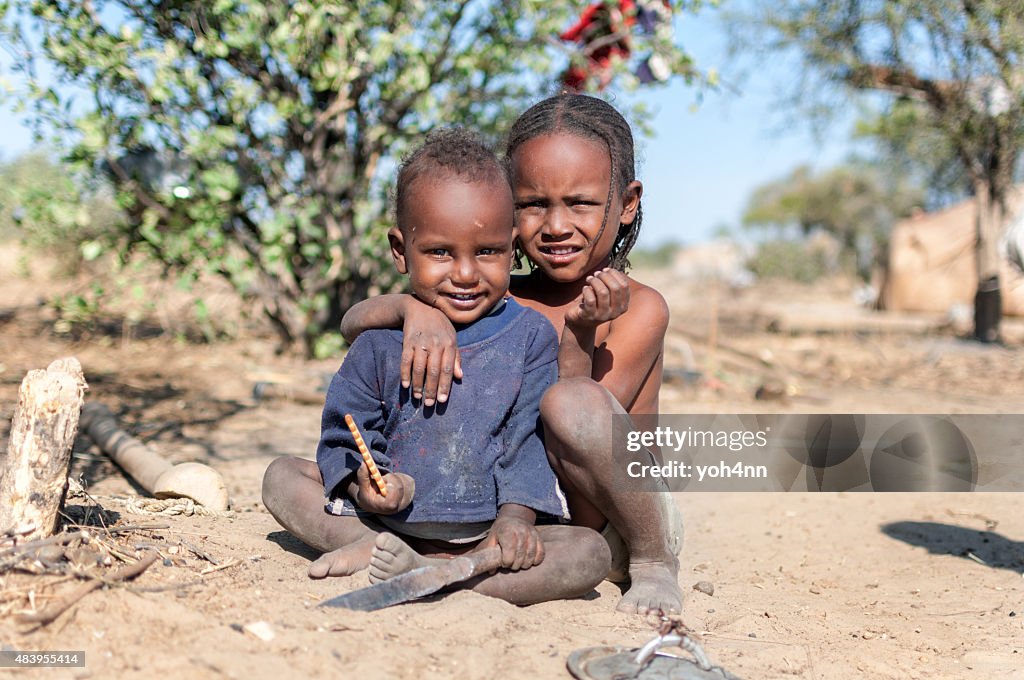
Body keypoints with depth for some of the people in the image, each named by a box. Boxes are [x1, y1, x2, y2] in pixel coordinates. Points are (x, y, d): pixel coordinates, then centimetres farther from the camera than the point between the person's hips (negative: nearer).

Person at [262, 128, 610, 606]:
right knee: (282, 476, -4)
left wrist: (515, 517, -20)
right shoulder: (381, 341, 0)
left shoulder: (531, 336, -3)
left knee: (590, 553, -25)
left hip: (486, 531, -1)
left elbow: (530, 438, -5)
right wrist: (361, 482, -19)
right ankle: (372, 548, -26)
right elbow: (343, 436, 3)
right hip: (389, 517, 2)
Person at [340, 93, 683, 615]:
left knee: (571, 401, -38)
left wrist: (577, 335, -30)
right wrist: (414, 306, -26)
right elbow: (353, 324, -6)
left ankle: (655, 566, -14)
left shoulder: (638, 308, -8)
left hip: (616, 528, -3)